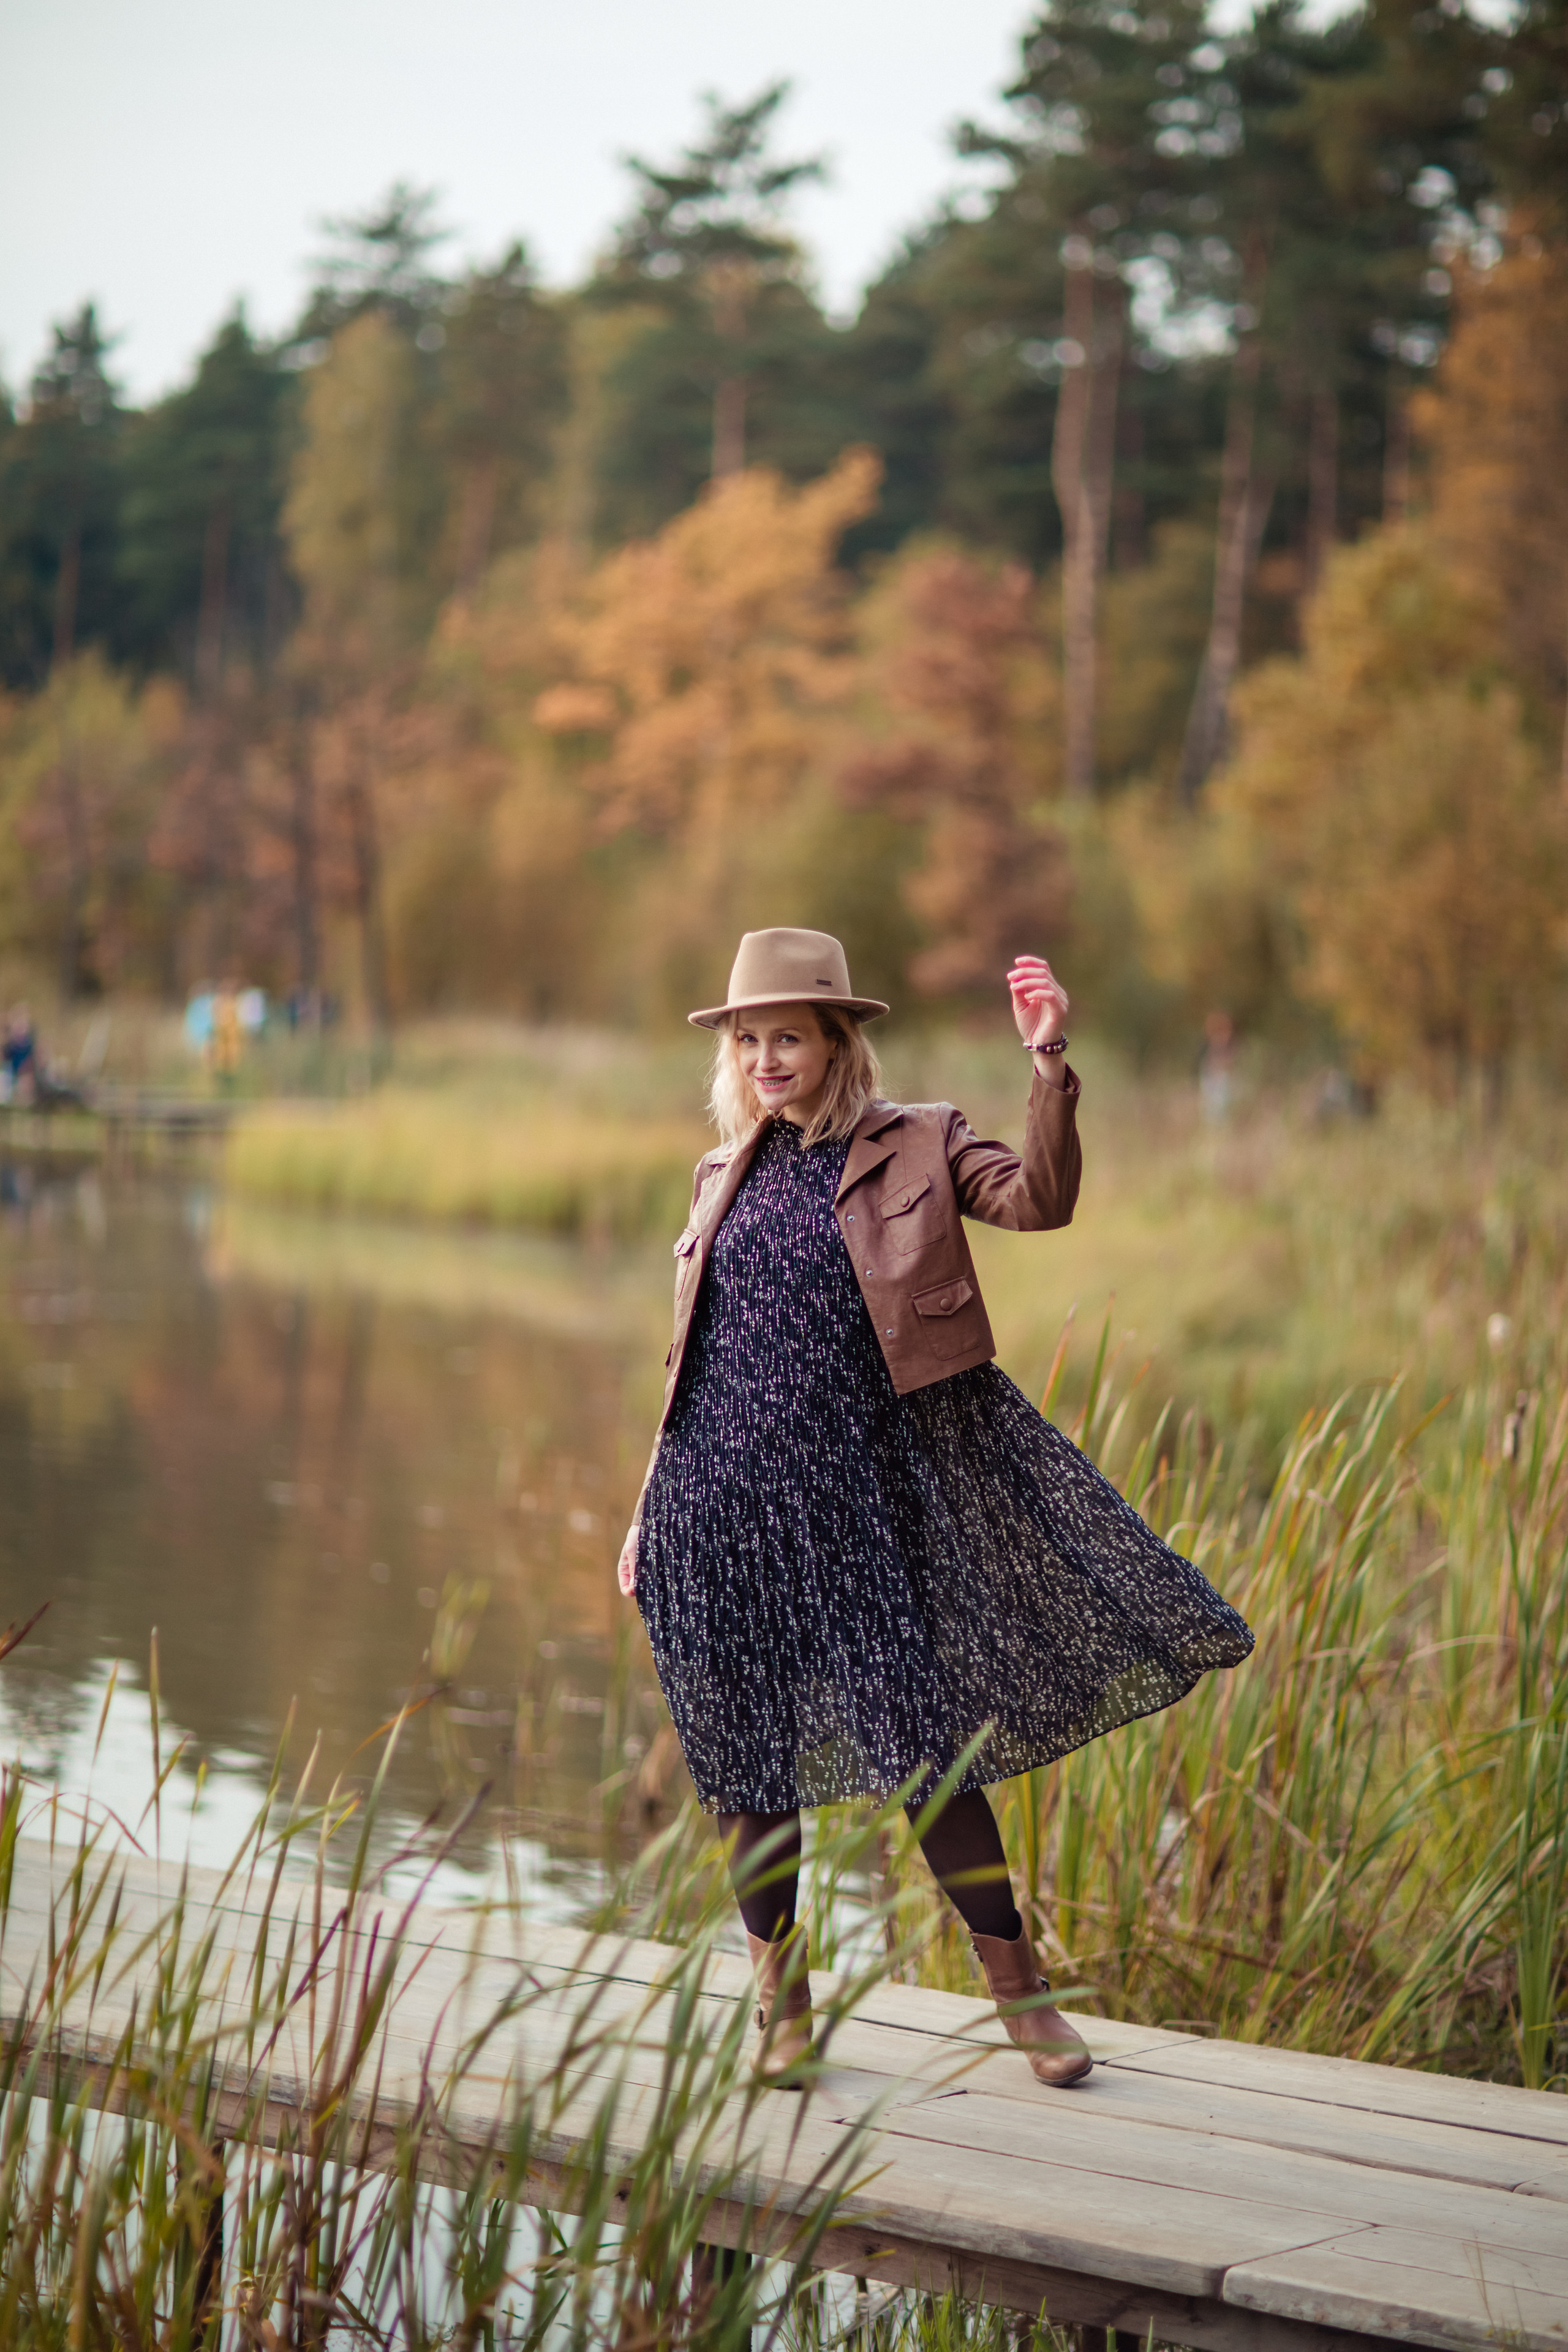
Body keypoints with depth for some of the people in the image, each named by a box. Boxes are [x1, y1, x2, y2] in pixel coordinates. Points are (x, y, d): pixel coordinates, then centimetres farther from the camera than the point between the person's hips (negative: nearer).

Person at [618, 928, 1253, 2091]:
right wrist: (648, 1510, 16)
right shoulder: (725, 1176, 12)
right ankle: (784, 2005, 24)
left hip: (869, 1486, -3)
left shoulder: (917, 1146, 2)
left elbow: (1039, 1201, -15)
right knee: (752, 1759, 8)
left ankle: (1020, 1989, 14)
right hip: (732, 1495, 3)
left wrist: (1051, 1062, -27)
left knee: (930, 1738, -1)